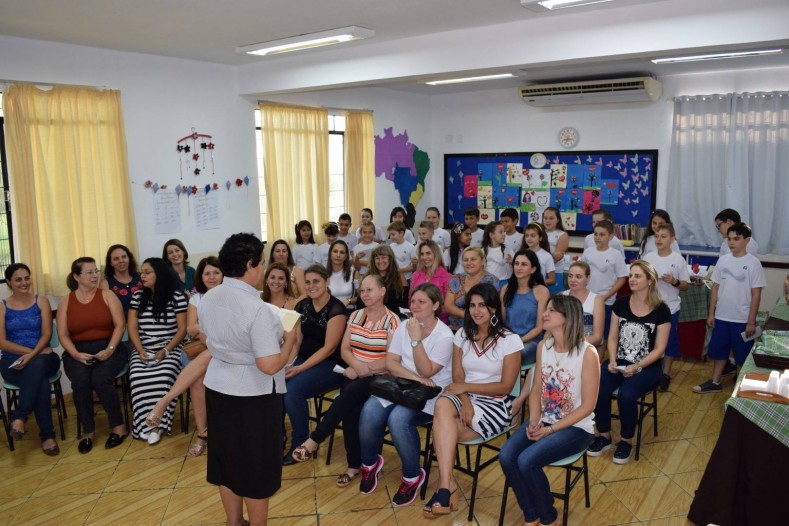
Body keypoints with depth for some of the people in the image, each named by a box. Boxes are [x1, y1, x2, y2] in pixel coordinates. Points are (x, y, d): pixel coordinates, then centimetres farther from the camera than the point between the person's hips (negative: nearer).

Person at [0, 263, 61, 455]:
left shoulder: (41, 302, 7)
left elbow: (46, 334, -2)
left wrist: (32, 355, -20)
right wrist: (30, 351, -14)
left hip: (42, 358, 0)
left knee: (36, 365, -38)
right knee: (40, 381, -33)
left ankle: (19, 417, -34)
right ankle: (47, 435, -28)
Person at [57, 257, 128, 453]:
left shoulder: (107, 296, 4)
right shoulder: (65, 303, 7)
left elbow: (120, 325, -2)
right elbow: (63, 335, 3)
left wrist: (110, 349, -16)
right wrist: (76, 354, -14)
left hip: (107, 348, -1)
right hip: (78, 352, 2)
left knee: (100, 378, -30)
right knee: (80, 380, -30)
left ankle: (118, 426, -12)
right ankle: (88, 431, -12)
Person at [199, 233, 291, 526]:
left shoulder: (208, 299, -1)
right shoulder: (257, 308, -25)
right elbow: (269, 365, -26)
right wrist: (291, 342, -11)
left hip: (217, 388, 8)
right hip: (253, 395, -7)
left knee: (228, 458, 20)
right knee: (256, 465, 10)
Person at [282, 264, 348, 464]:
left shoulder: (336, 309, -13)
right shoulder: (302, 306, 7)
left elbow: (329, 348, -16)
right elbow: (296, 340, 6)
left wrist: (300, 369, -20)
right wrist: (288, 363, -12)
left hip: (331, 365, -6)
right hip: (303, 358, 6)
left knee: (293, 389, -28)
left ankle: (301, 445, -8)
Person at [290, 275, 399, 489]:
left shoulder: (391, 320, -6)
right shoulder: (355, 315, 11)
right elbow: (344, 349, 6)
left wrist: (365, 369, -18)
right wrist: (357, 365, -14)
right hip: (355, 374, 4)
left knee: (349, 395, -32)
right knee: (351, 408, -26)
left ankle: (314, 440, -21)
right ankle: (354, 465, -16)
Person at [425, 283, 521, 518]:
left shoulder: (510, 340, -7)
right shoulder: (462, 335, 7)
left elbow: (506, 386, -9)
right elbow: (457, 378, 2)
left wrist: (466, 387, -15)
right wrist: (465, 402, -19)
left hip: (496, 404, -4)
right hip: (465, 398, 4)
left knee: (442, 428, -28)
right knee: (443, 404, -34)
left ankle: (445, 485, -9)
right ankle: (447, 485, -32)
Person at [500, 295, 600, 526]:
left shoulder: (587, 353, -16)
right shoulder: (543, 347, 3)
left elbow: (587, 406, -15)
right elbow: (537, 389, 8)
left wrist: (550, 430, -17)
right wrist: (534, 422, -10)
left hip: (575, 427, -5)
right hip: (543, 421, 6)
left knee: (527, 461, -26)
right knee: (506, 457, -19)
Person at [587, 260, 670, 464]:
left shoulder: (661, 310, -7)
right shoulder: (620, 304, 4)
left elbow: (659, 348, -7)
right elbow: (613, 337, 8)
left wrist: (637, 366, -19)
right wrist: (612, 361, -9)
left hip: (647, 367, -3)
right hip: (619, 362, 3)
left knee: (626, 394, -31)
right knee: (598, 390, -25)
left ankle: (627, 441, -4)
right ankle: (604, 436, -1)